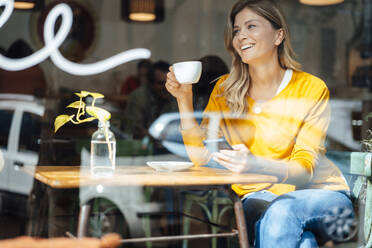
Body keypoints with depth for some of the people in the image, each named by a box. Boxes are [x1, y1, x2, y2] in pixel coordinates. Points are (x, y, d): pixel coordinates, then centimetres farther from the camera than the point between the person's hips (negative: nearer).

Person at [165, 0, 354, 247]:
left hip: (321, 192, -1)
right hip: (259, 196, 1)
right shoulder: (225, 90, 4)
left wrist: (255, 165, -34)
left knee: (283, 210, -35)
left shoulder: (312, 88, -8)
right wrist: (184, 99, -13)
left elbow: (305, 168, -14)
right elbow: (200, 155, -3)